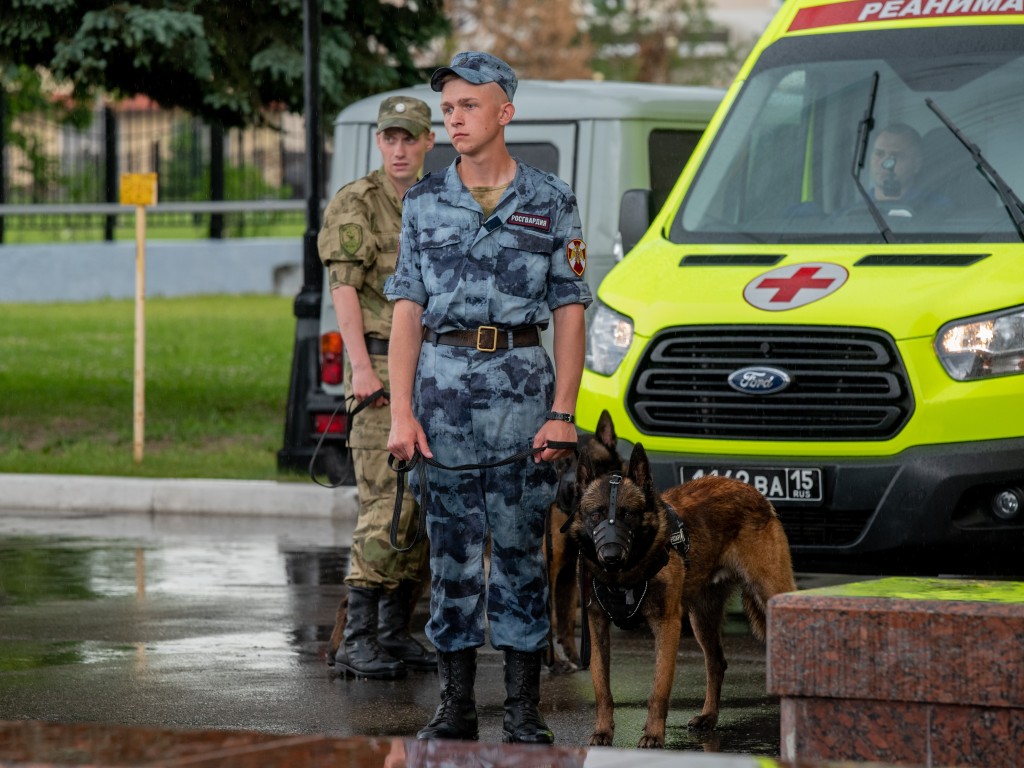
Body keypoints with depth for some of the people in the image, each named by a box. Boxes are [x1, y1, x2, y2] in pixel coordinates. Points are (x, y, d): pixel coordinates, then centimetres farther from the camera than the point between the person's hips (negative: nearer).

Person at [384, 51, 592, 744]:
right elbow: (407, 310, 7)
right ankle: (457, 706, 9)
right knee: (452, 550, 3)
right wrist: (402, 412, -3)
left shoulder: (550, 201, 4)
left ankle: (524, 710, 4)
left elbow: (569, 311, 3)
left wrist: (562, 412, -6)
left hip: (523, 382, -2)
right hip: (442, 382, 2)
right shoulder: (424, 203, 9)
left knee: (521, 548, -1)